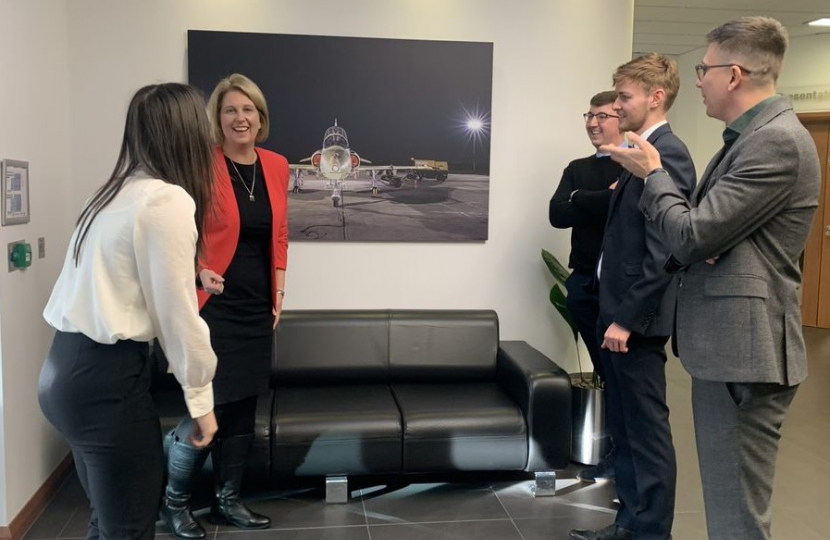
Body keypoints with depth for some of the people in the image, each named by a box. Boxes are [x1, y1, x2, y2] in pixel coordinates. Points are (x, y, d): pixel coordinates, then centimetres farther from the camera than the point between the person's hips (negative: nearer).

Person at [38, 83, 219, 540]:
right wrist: (201, 400, -5)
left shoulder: (116, 192, 12)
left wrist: (189, 278, 36)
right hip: (106, 377, -9)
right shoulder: (168, 200, -15)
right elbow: (176, 316, -15)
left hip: (68, 368, 9)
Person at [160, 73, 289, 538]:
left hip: (257, 307, 6)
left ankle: (227, 500, 29)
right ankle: (174, 501, 21)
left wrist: (278, 294, 10)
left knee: (243, 407, 12)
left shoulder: (277, 166, 7)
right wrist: (199, 271, -22)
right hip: (213, 304, -5)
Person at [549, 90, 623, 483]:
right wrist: (603, 200, -11)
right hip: (584, 280, 5)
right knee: (604, 368, 14)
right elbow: (557, 214, -1)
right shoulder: (577, 169, 14)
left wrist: (582, 199, -10)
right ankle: (610, 447, 26)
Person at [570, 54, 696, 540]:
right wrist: (614, 313, 15)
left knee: (648, 432, 2)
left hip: (636, 318, -10)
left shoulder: (667, 153, -15)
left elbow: (662, 252, -21)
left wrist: (627, 318, -20)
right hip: (618, 310, 10)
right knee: (623, 427, 17)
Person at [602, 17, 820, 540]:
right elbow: (709, 231, 19)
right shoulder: (753, 136, 16)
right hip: (729, 343, 10)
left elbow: (692, 235, -20)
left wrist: (654, 175, -4)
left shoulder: (777, 140, -17)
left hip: (744, 348, -10)